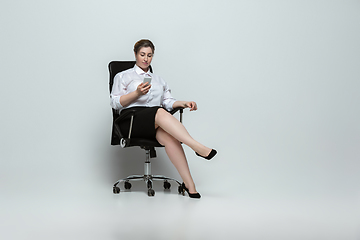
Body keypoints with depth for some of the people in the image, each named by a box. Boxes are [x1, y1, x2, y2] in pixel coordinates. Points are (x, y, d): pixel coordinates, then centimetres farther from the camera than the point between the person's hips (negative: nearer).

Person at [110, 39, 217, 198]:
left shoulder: (158, 80, 33)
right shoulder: (123, 76, 21)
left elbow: (168, 102, 20)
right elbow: (115, 103, 7)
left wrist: (184, 103, -1)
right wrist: (137, 93, -7)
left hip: (156, 123, 3)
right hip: (132, 118, -3)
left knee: (167, 135, -36)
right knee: (160, 113, -38)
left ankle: (189, 184, -48)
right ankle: (197, 147, -50)